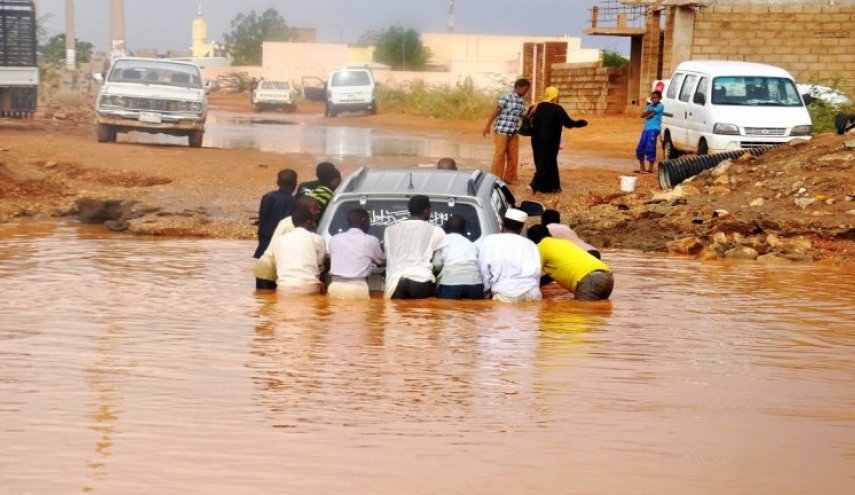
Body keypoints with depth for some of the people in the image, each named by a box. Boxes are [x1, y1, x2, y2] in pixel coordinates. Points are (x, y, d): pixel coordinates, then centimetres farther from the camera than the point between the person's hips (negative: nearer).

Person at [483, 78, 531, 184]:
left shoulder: (522, 101, 9)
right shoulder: (506, 98, -10)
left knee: (513, 156, 7)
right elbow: (496, 112, -8)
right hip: (502, 131, -6)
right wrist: (488, 125, -9)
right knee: (500, 155, -3)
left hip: (514, 132, 6)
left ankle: (509, 177, 17)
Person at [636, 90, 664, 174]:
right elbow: (642, 115, 9)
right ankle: (642, 168, 14)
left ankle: (650, 168, -7)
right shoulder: (649, 106, 19)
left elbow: (651, 115, -9)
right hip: (646, 129, 7)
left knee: (650, 148, -12)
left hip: (654, 129, -7)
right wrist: (648, 111, -7)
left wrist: (646, 115, 9)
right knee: (640, 148, 4)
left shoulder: (660, 106, -2)